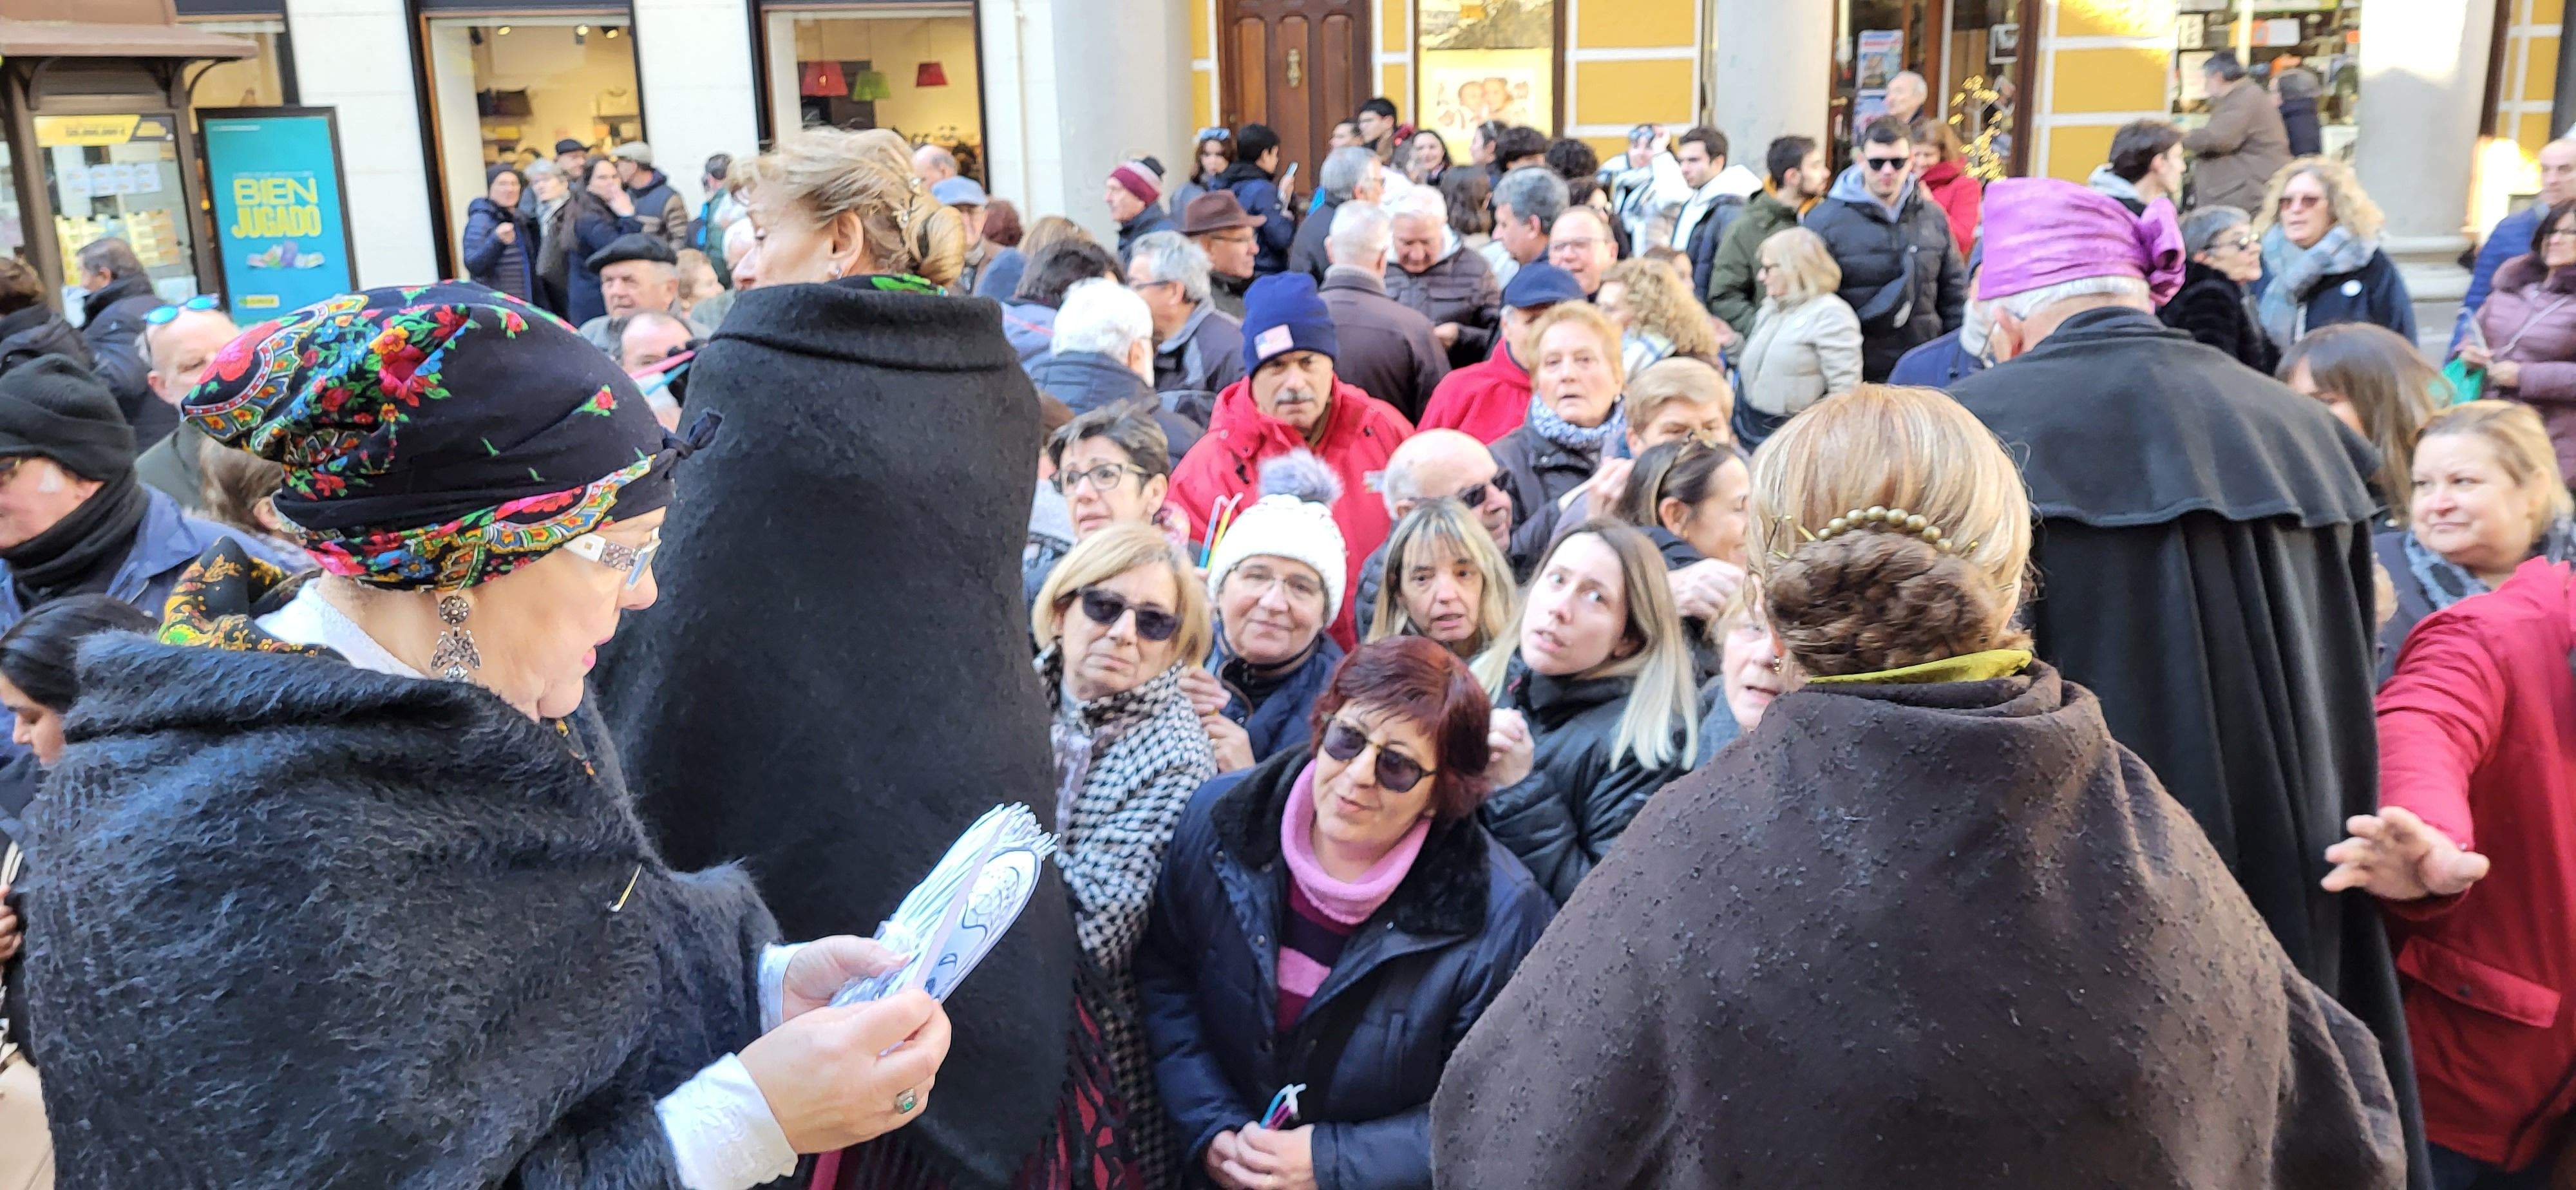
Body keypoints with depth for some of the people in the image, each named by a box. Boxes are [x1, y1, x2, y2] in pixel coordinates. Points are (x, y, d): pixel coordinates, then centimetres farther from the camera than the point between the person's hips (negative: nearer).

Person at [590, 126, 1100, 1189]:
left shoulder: (749, 376, -13)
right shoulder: (997, 378, 5)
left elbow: (675, 620, -13)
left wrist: (628, 826, -4)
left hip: (815, 830, -5)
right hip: (986, 805, 6)